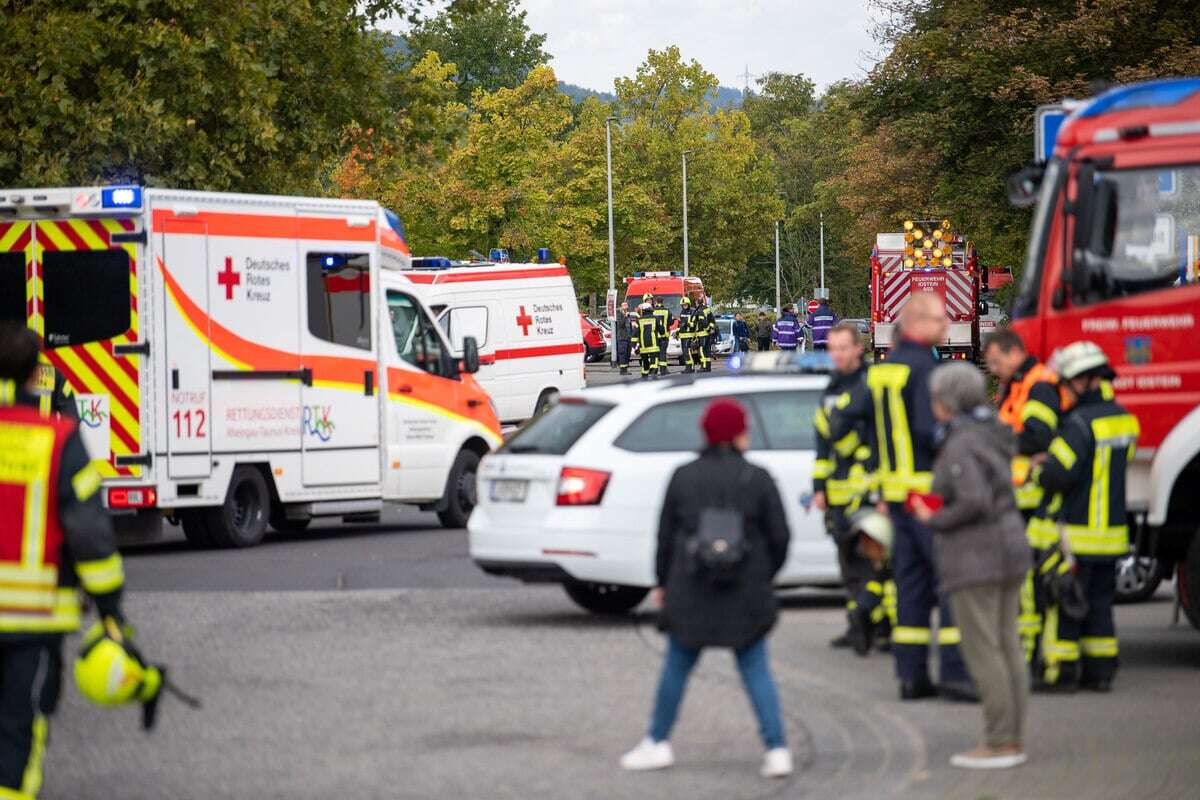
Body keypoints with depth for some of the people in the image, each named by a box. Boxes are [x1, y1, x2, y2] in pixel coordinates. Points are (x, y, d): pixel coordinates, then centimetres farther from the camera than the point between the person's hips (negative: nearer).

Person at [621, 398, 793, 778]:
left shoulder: (683, 477, 0)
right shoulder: (758, 479, -4)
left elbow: (666, 534, 4)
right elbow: (779, 536, -2)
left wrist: (663, 582, 15)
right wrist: (765, 577, 14)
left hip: (690, 591, 1)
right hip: (747, 594, -1)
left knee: (676, 667, 13)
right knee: (756, 670, 5)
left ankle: (658, 743, 22)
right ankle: (777, 750, -2)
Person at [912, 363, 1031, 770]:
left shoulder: (961, 446, -16)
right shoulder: (991, 434, 12)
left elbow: (975, 501, -27)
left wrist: (936, 521, -12)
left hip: (974, 558, -9)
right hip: (1010, 546, 9)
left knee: (981, 651, -5)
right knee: (1007, 647, 10)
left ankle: (998, 744, -4)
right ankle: (1013, 739, 13)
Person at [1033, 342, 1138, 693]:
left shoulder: (1081, 423, -18)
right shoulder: (1123, 418, 8)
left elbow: (1058, 473, -25)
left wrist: (1035, 470, -3)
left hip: (1077, 531, -7)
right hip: (1113, 529, 7)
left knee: (1062, 600, 1)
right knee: (1100, 601, 14)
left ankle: (1062, 671, 2)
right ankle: (1100, 671, 15)